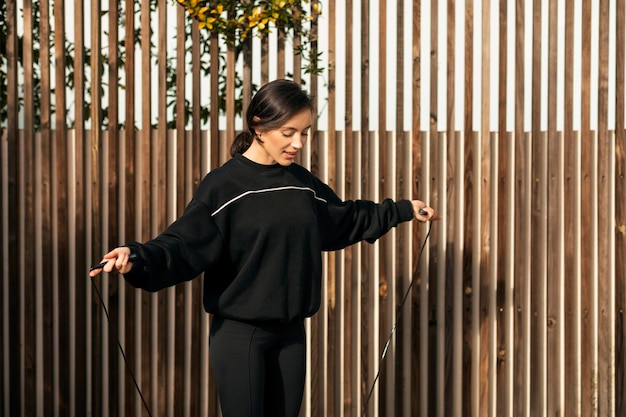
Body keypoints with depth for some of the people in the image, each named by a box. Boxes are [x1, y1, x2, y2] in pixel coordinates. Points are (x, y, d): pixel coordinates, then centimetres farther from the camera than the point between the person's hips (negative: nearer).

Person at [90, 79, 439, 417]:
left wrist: (403, 210, 30)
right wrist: (138, 258, -38)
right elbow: (185, 245, -19)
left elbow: (345, 220, 25)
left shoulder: (303, 183, 8)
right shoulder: (223, 185, -11)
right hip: (239, 333, -6)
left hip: (290, 332, 6)